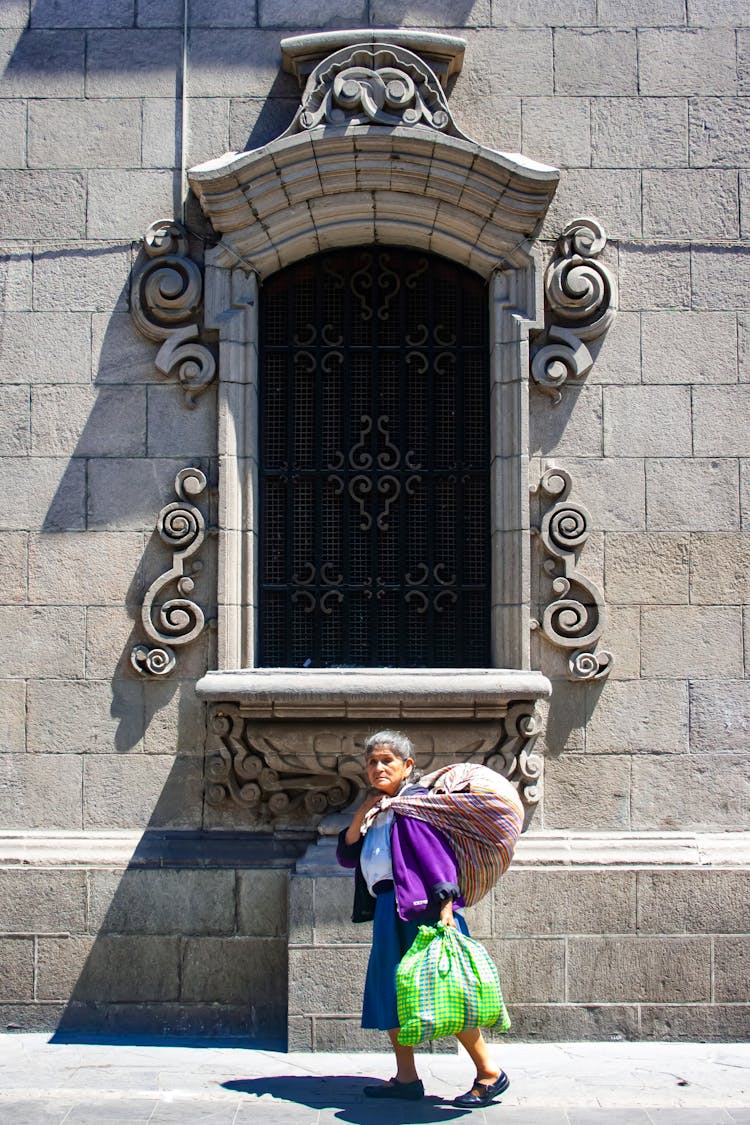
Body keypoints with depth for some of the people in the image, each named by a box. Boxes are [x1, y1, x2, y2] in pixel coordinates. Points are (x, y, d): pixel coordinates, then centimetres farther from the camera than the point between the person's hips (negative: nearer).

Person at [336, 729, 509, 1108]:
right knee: (388, 990, 10)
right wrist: (361, 816, 2)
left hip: (420, 908, -9)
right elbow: (346, 856, 16)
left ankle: (489, 1073, 1)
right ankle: (406, 1077, 20)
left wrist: (446, 908, -25)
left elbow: (439, 855, -16)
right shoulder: (376, 811, 18)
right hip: (388, 913, 9)